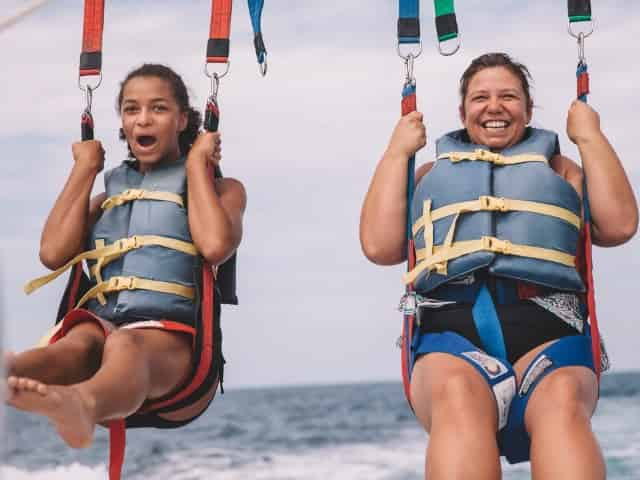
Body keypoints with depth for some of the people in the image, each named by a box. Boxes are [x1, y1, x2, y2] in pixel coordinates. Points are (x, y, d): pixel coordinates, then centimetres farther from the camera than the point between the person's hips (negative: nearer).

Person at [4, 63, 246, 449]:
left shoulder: (220, 189, 20)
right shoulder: (107, 196, 30)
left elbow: (215, 245, -5)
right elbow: (53, 254, 10)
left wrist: (197, 164, 7)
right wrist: (85, 168, 20)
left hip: (168, 330, -3)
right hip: (101, 320, 3)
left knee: (126, 346, -40)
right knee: (76, 344, -36)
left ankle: (82, 406, -77)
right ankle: (12, 379, -72)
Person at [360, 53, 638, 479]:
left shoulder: (557, 167, 30)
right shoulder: (432, 173, 31)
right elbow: (380, 246, 15)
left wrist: (590, 136, 18)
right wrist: (397, 152, 21)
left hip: (545, 325, 0)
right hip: (450, 324, 0)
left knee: (563, 403, -39)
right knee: (457, 394, -40)